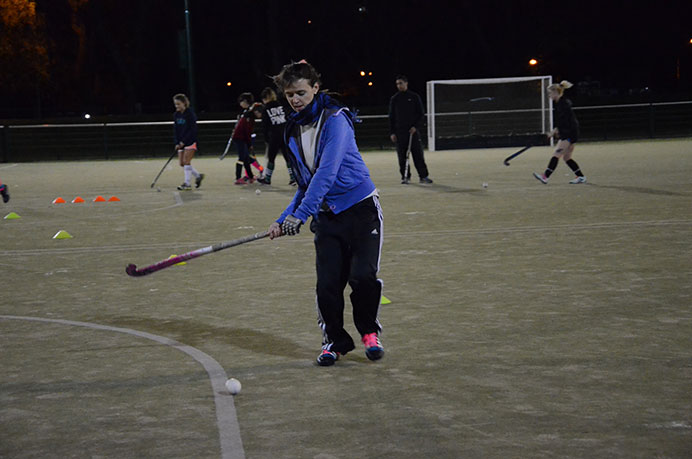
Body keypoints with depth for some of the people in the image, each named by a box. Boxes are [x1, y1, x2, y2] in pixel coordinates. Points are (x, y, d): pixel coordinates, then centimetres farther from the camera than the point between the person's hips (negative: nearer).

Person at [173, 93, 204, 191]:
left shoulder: (190, 113, -12)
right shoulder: (176, 115, 9)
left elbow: (192, 130, -15)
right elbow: (176, 130, 12)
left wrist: (183, 142, -18)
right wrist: (177, 143, 2)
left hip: (190, 141, -7)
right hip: (181, 142, 7)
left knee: (186, 161, -12)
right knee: (181, 163, 3)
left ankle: (187, 184, -8)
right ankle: (198, 176, 20)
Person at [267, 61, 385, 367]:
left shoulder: (335, 119, -13)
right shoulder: (293, 132, 10)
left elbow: (326, 172, -25)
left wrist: (299, 215, -30)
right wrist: (283, 221, 6)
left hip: (360, 208, -6)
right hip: (326, 216, 6)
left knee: (363, 276, -16)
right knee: (327, 284, -4)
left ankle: (369, 331, 10)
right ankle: (334, 340, 17)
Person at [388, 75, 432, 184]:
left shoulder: (414, 97, 6)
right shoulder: (394, 99, 9)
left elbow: (421, 114, 5)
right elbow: (391, 117, 10)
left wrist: (416, 127, -9)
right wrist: (392, 133, 1)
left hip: (413, 131, -1)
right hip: (399, 132, 1)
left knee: (418, 154, -4)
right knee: (402, 156, 0)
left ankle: (423, 176, 0)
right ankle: (405, 176, 7)